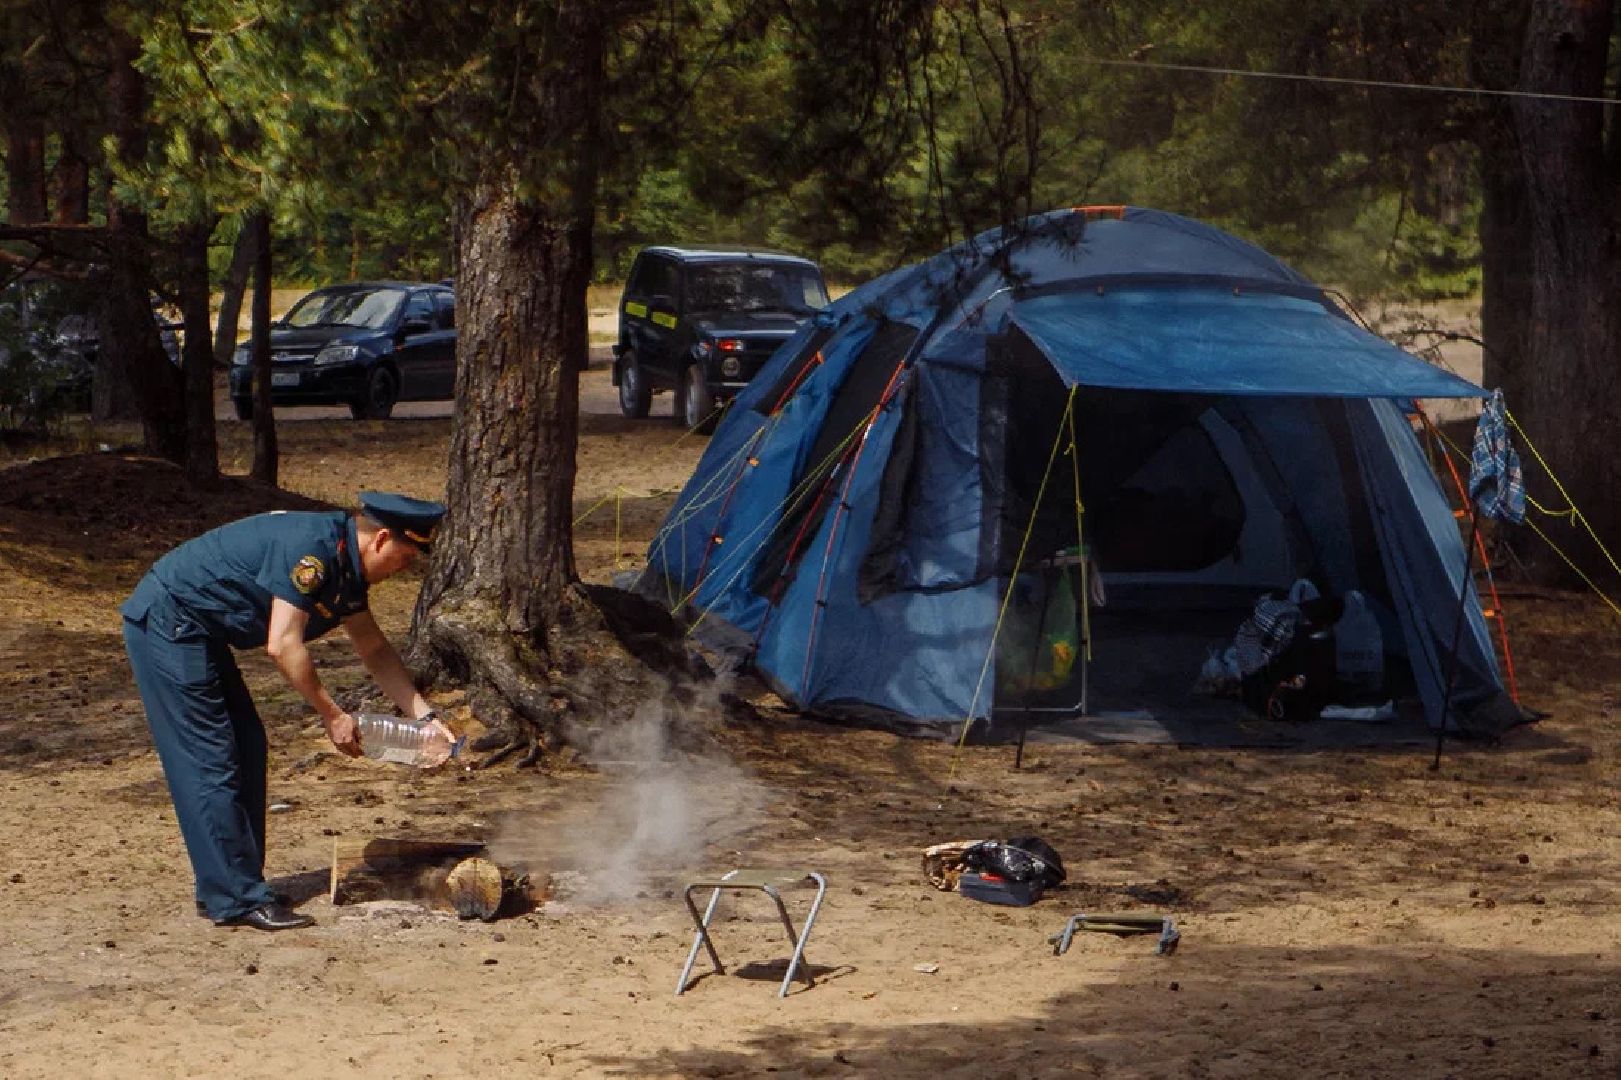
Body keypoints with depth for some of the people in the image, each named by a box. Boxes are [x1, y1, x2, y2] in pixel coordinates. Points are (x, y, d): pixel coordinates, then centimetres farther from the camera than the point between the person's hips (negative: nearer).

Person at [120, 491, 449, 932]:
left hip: (194, 630, 11)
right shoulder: (312, 548, -23)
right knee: (211, 762, -10)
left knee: (247, 748, 11)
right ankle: (236, 899, -7)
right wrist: (332, 716, -17)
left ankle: (226, 888, 15)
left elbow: (375, 651, 18)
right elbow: (283, 645, -26)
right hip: (166, 620, -11)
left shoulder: (346, 567, 8)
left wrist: (426, 716, 12)